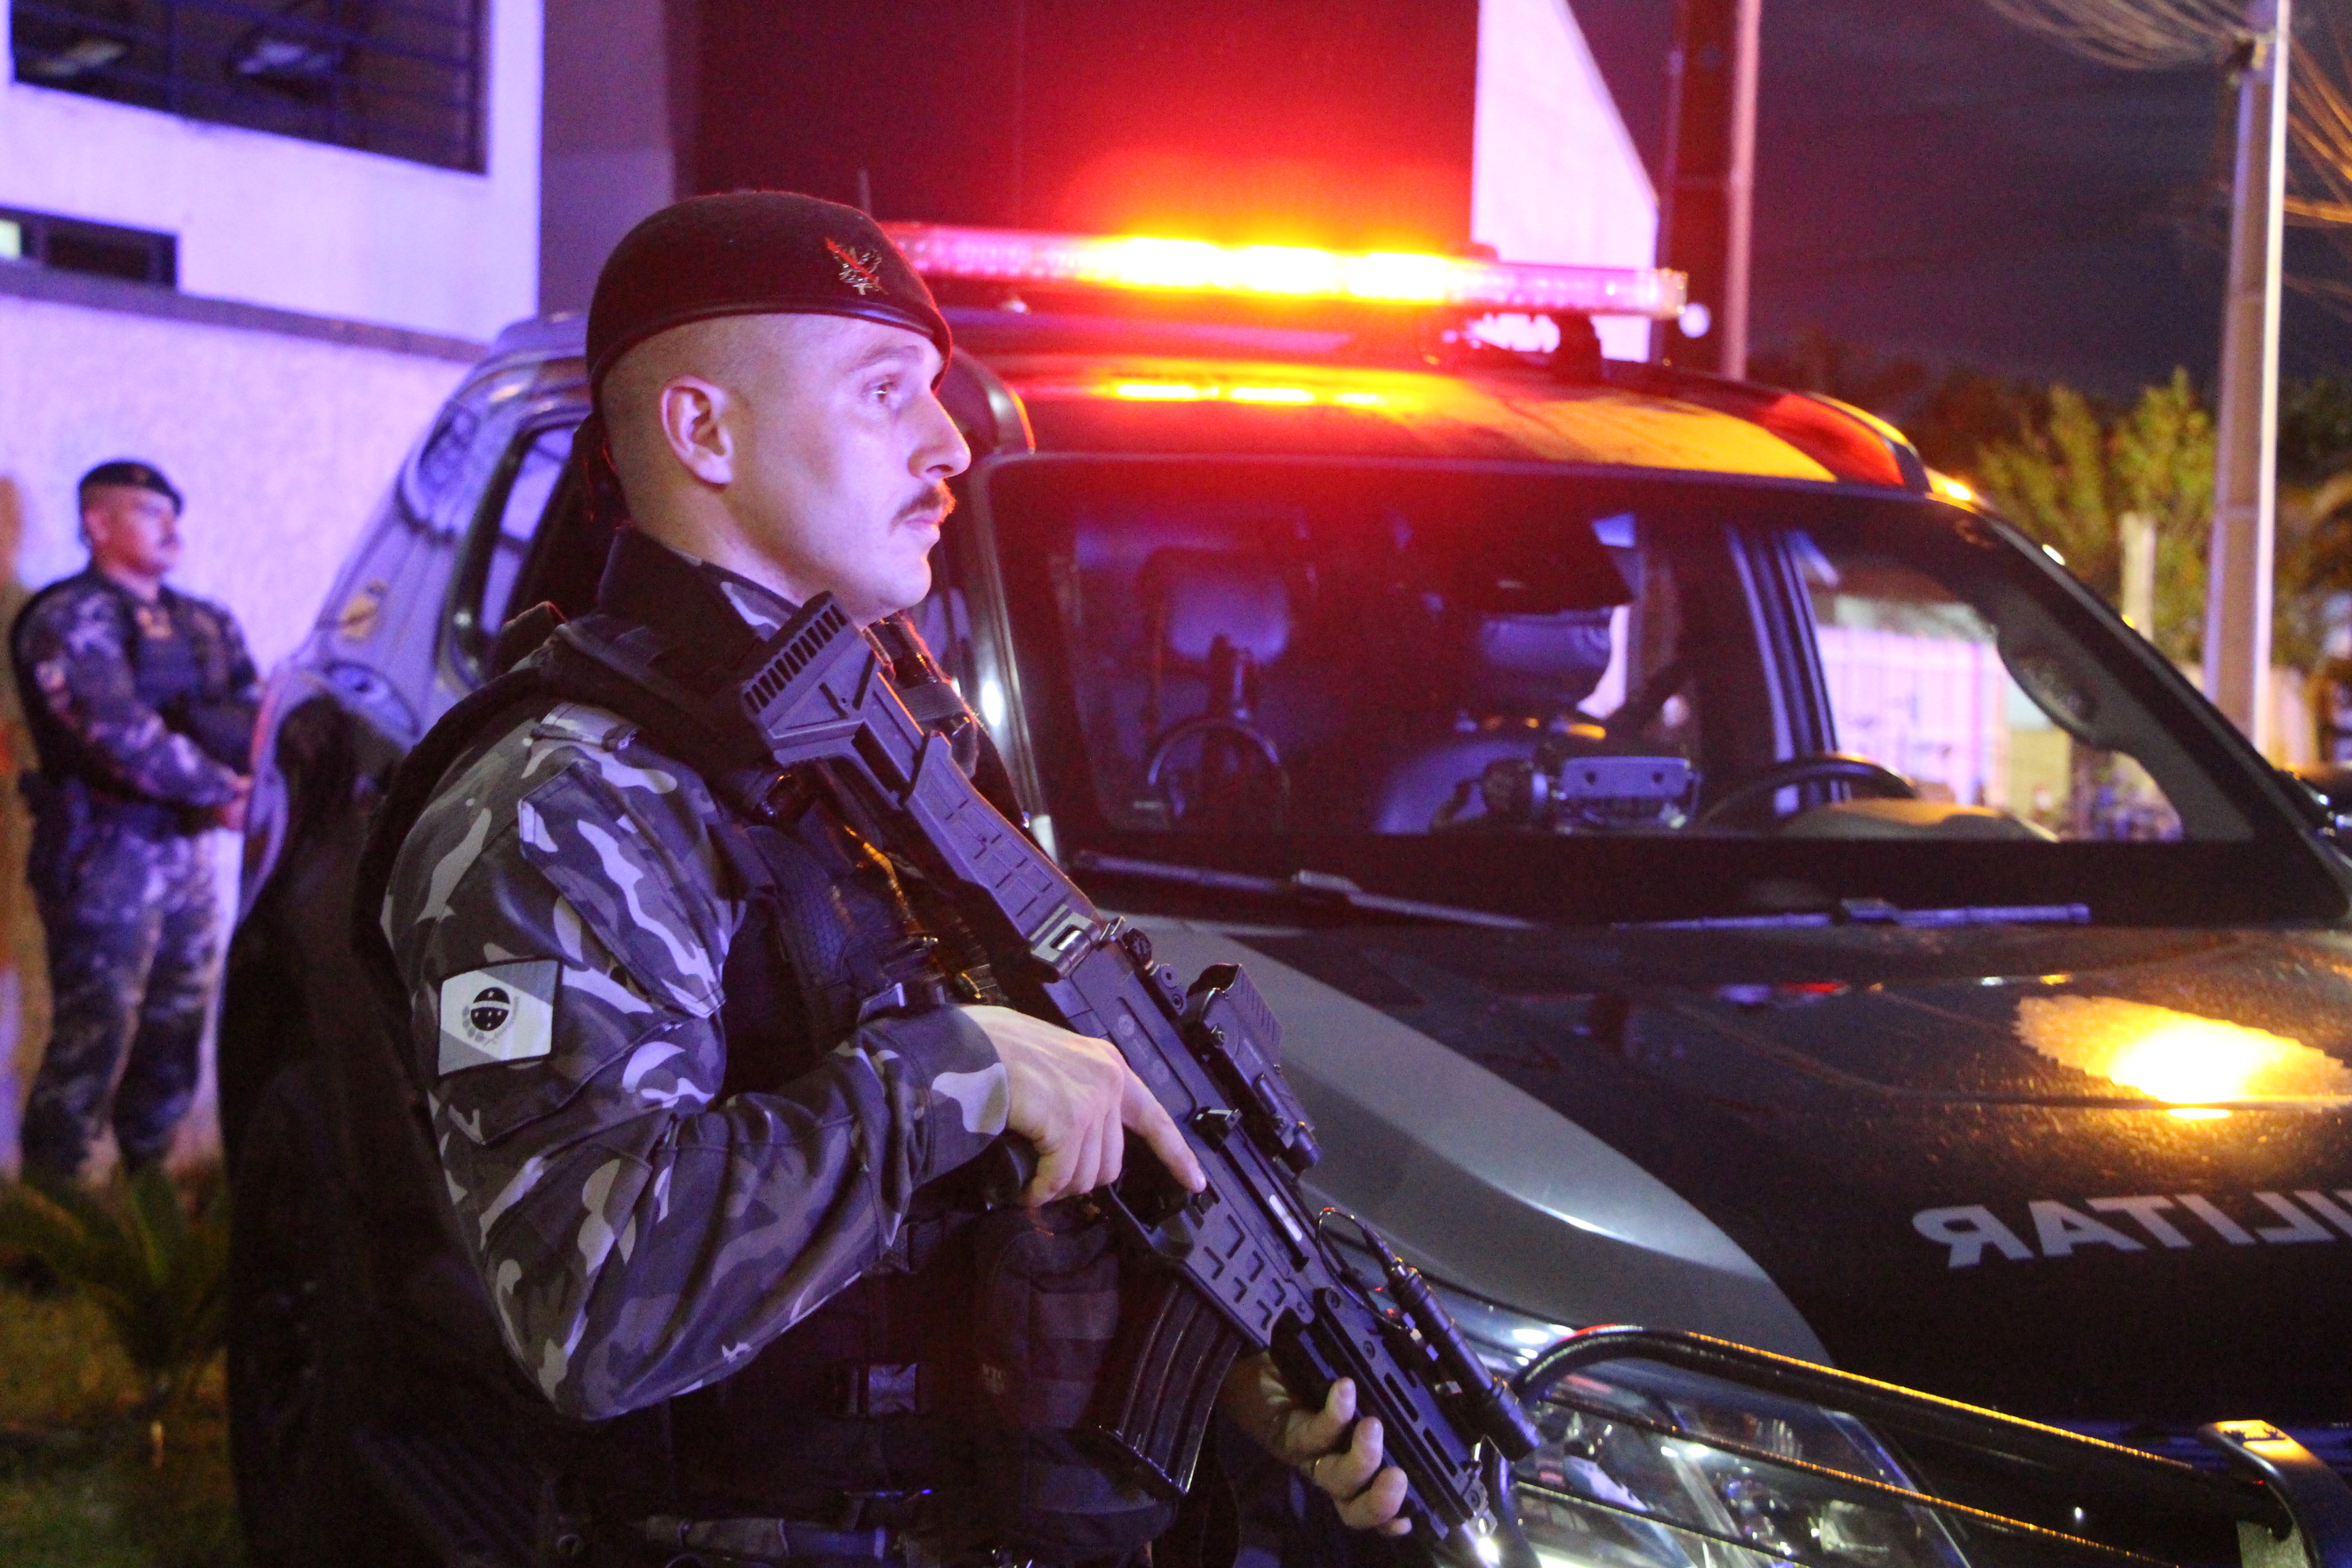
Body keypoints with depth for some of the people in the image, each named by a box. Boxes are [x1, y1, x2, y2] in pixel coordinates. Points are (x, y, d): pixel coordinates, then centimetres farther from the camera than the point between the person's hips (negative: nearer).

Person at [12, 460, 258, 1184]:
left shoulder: (204, 623, 16)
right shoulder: (71, 620, -8)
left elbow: (258, 715, 8)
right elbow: (121, 733, -21)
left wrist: (256, 779, -12)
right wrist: (219, 792, -22)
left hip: (185, 849, 8)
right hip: (107, 856, -7)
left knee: (175, 1042, 14)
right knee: (92, 1046, -8)